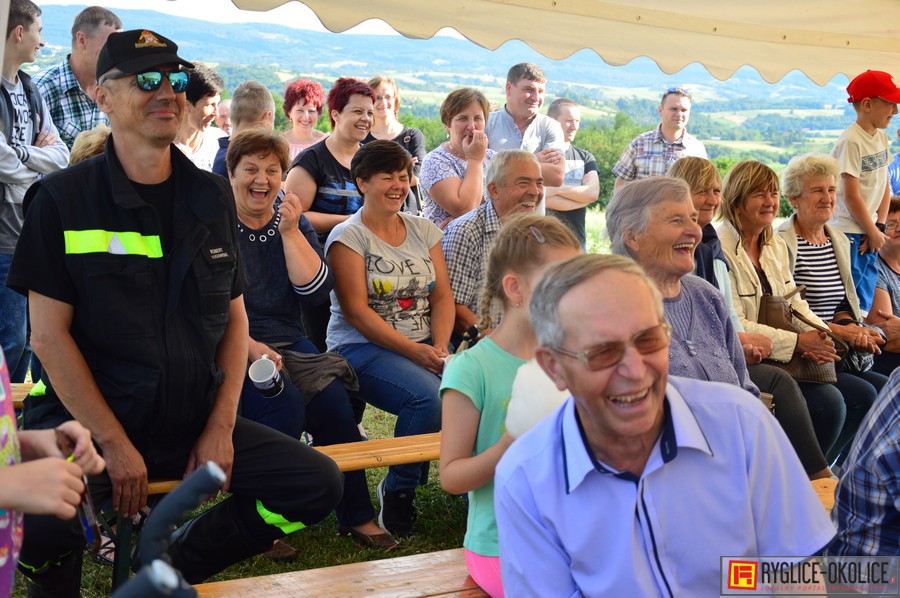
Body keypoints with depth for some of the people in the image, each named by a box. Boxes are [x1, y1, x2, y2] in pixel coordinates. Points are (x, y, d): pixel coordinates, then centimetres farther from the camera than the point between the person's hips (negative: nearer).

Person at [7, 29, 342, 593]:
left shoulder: (213, 196, 8)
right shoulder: (63, 199, -5)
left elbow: (235, 316, 9)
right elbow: (50, 335, -9)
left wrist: (221, 426, -2)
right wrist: (114, 445, -15)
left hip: (194, 419, 5)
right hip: (87, 419, -4)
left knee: (319, 483, -8)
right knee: (40, 526, -32)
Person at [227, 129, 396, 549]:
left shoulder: (293, 222, 15)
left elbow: (317, 290, 1)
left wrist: (290, 231, -6)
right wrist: (251, 348, -19)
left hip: (288, 342, 4)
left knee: (333, 400, -22)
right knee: (286, 404, -31)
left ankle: (355, 515, -7)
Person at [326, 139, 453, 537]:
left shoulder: (423, 229, 14)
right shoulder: (348, 236, -2)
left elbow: (442, 296, 8)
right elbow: (356, 312, -10)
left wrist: (439, 346, -11)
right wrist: (413, 351, -17)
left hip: (426, 346, 5)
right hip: (362, 348, -5)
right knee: (429, 395, -32)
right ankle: (398, 492, -9)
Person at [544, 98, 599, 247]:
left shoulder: (585, 157, 14)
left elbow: (593, 193, -3)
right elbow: (538, 197, -15)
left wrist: (557, 189, -13)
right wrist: (579, 196, -10)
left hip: (577, 238, 5)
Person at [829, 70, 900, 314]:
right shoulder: (851, 141, -17)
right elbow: (851, 196, -18)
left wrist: (879, 227, 0)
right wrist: (874, 233, -8)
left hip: (869, 234, 8)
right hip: (848, 234, -8)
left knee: (864, 303, 14)